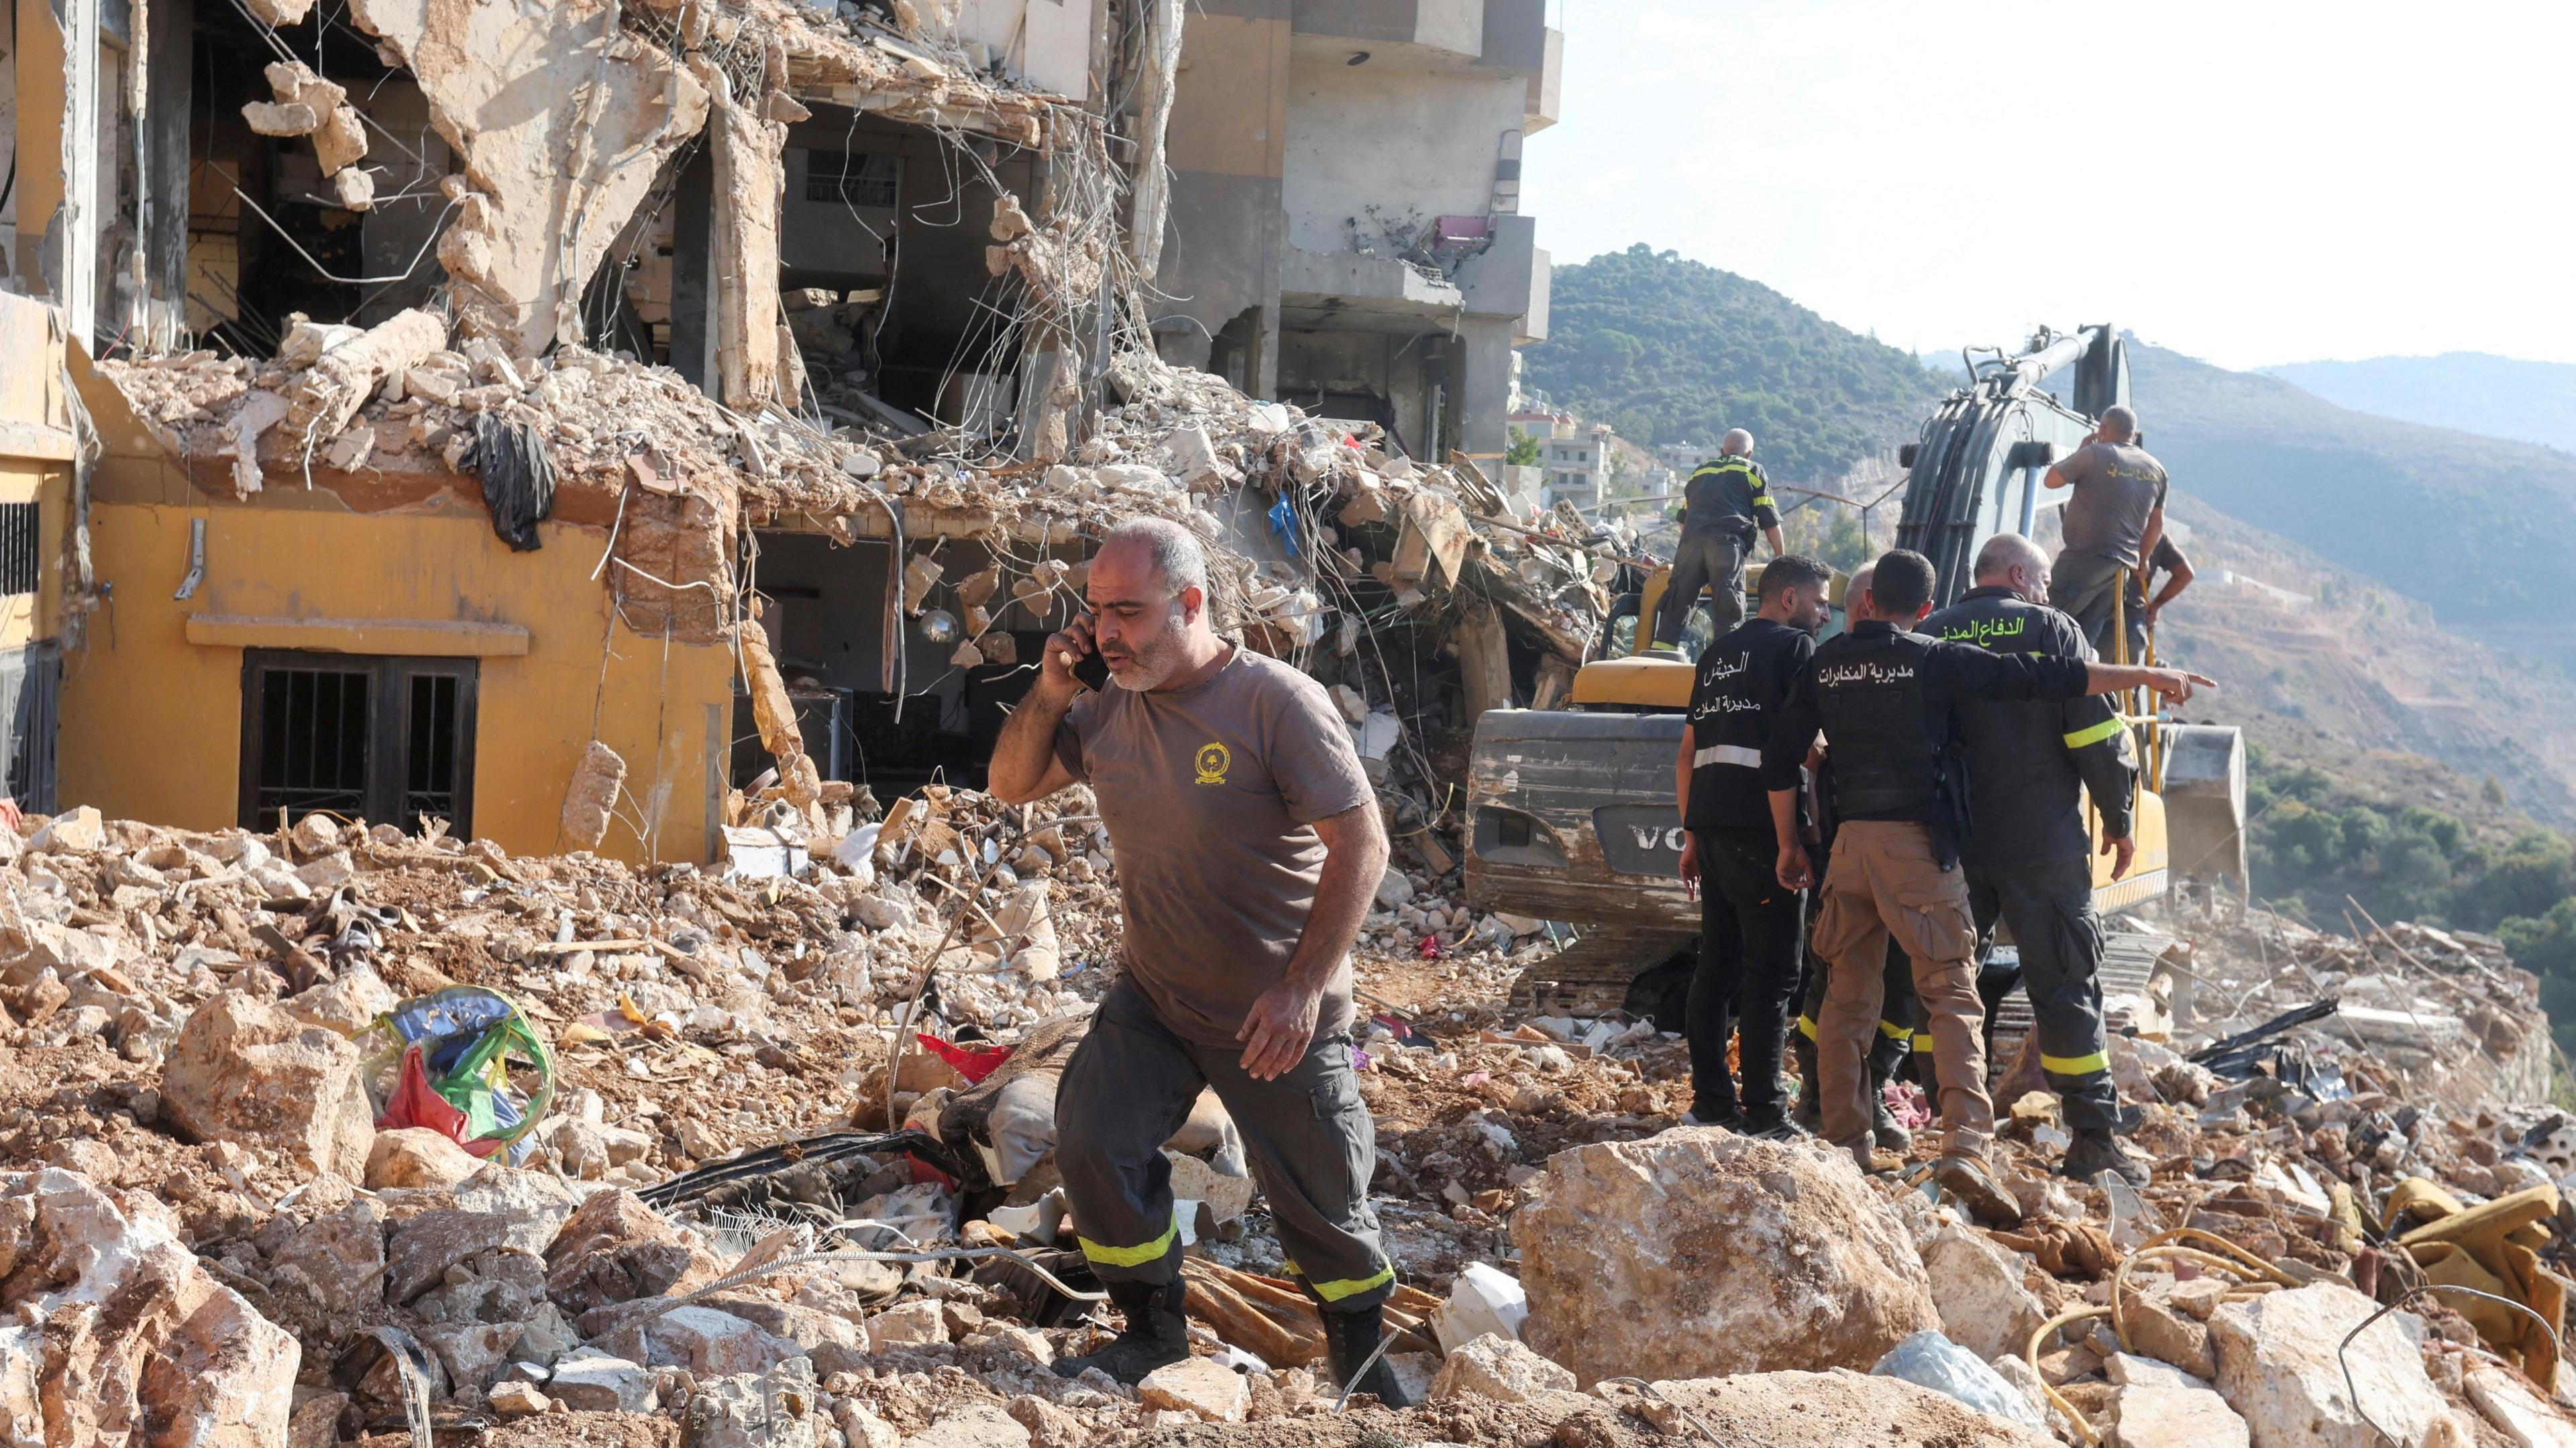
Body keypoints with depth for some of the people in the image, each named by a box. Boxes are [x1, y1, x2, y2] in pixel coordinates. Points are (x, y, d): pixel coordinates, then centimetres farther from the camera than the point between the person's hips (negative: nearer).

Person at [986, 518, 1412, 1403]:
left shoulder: (1279, 704, -20)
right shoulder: (1105, 708, -2)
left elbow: (1361, 846, -20)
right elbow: (1012, 785, 10)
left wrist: (1304, 988, -24)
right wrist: (1051, 691, -9)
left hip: (1277, 1015, -4)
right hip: (1152, 1001, 5)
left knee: (1319, 1199, 8)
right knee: (1093, 1147, -10)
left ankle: (1361, 1352, 34)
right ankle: (1153, 1336, 10)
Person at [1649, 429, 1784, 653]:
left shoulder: (1700, 472, 30)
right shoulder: (1754, 471, 18)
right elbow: (1770, 521, 11)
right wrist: (1780, 557, 18)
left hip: (1690, 541, 4)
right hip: (1728, 542, -3)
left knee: (1675, 606, 5)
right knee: (1729, 611, -8)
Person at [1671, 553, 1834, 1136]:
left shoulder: (1718, 654, 20)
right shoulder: (1795, 647, -2)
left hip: (1712, 826, 8)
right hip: (1763, 828, -8)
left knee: (1717, 965, 11)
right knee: (1772, 973, -5)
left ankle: (1711, 1101, 14)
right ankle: (1763, 1113, -6)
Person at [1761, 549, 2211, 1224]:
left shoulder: (1826, 663, 8)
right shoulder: (1932, 660, -4)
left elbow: (1780, 758, 8)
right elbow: (2042, 678, -6)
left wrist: (1789, 845, 19)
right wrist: (2147, 676, 1)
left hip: (1849, 840, 4)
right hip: (1918, 841, -4)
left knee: (1848, 997, 13)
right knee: (1952, 997, -3)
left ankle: (1843, 1144, 15)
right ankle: (1965, 1145, -16)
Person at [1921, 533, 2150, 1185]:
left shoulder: (1929, 636, 8)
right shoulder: (2051, 630, -2)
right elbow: (2097, 735, -6)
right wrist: (2118, 820, 4)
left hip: (1948, 840, 3)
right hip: (2041, 845, -3)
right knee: (2066, 986, 3)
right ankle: (2093, 1142, 4)